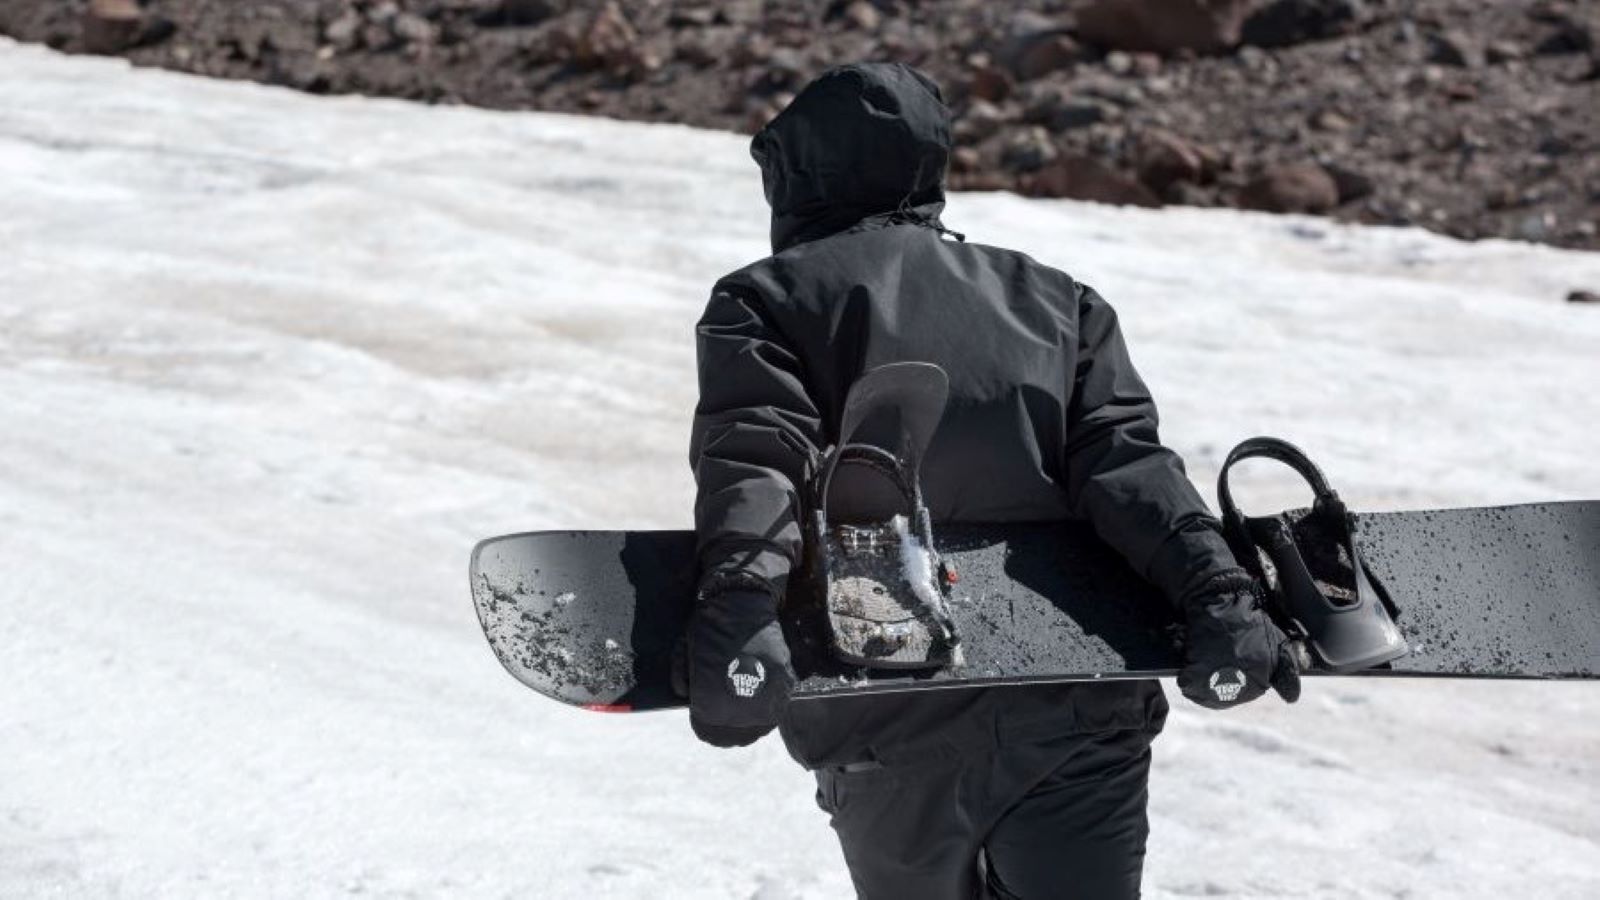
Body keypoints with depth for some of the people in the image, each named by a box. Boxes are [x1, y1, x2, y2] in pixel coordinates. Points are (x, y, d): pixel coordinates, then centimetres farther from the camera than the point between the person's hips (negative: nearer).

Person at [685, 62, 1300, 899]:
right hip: (1083, 714, 1)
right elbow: (1122, 459, 2)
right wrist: (1216, 589, -9)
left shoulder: (763, 300, 12)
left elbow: (752, 456, -8)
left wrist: (738, 606, -23)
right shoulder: (1055, 299, 20)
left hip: (893, 738, -1)